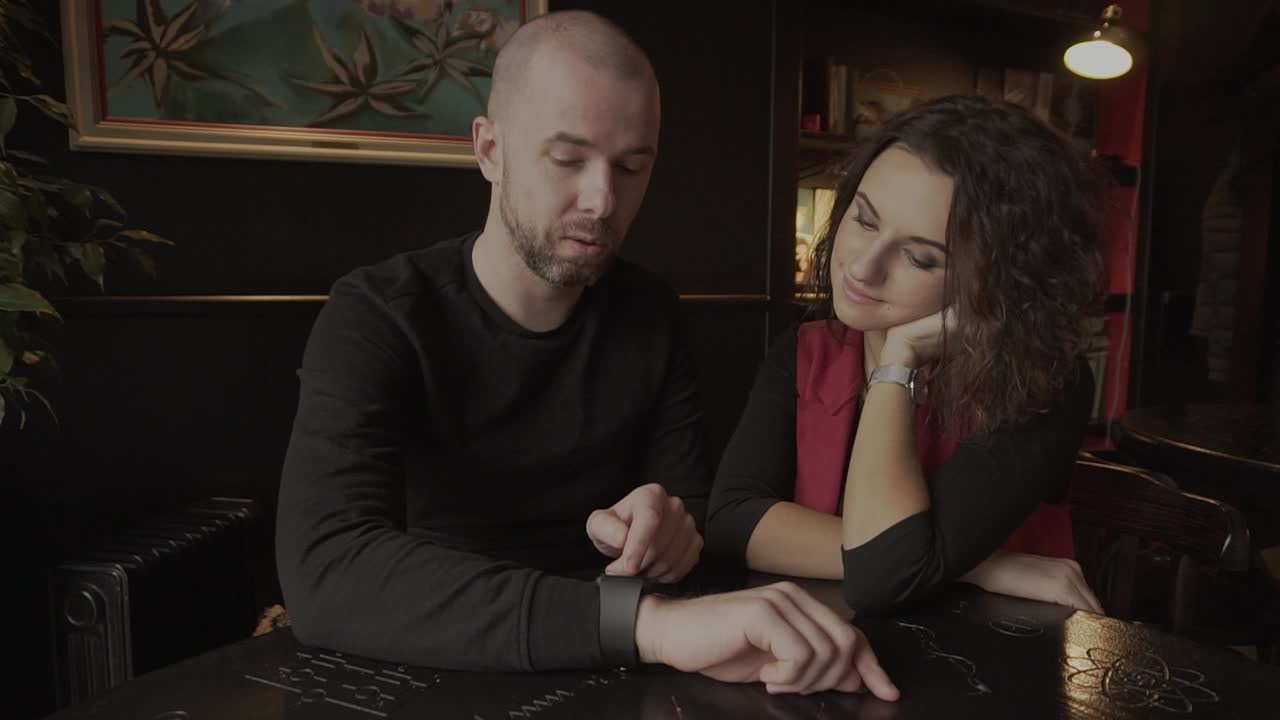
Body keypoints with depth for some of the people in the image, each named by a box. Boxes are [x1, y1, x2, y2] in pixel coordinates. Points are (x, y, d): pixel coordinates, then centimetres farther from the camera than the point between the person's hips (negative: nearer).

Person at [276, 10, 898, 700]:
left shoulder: (651, 313, -2)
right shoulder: (376, 316, -17)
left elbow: (693, 503, 4)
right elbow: (324, 573, -32)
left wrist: (669, 526, -20)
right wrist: (646, 618, -42)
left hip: (591, 672, 5)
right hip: (419, 680, -4)